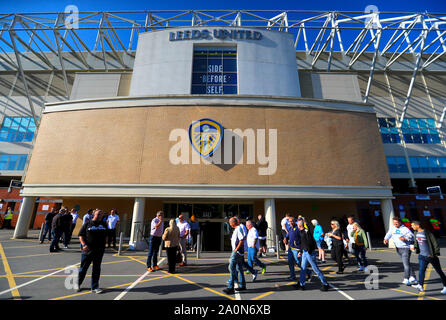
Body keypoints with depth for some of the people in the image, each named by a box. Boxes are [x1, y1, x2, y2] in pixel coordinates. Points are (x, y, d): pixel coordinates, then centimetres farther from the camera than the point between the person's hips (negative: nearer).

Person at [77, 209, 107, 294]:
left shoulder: (103, 224, 8)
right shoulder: (88, 223, -3)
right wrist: (84, 244, -15)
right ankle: (78, 284, 34)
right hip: (88, 250, -3)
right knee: (83, 268, 10)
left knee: (96, 269, 8)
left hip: (99, 250, 3)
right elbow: (80, 235, -2)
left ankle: (94, 287, 17)